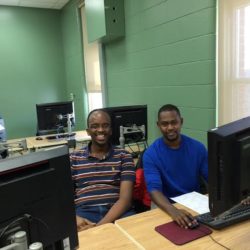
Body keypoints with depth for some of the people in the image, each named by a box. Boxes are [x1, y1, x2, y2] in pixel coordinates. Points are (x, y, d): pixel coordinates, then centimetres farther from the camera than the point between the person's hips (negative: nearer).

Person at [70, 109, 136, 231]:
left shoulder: (124, 156, 8)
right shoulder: (74, 158, 12)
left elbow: (125, 199, -2)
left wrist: (100, 226, -16)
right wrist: (75, 218, -14)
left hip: (118, 213, 1)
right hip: (84, 214, -1)